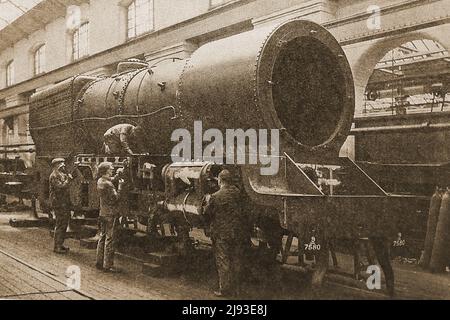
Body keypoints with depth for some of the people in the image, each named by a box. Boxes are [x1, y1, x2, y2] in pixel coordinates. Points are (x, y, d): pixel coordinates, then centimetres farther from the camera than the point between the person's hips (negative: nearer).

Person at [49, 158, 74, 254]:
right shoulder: (54, 175, -13)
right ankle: (57, 247, 0)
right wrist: (69, 179, -16)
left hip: (64, 203, 10)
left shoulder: (62, 174, 17)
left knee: (64, 224, 15)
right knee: (60, 225, -7)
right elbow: (61, 187, -24)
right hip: (59, 203, -10)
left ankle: (60, 244, 25)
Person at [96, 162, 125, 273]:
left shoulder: (100, 181, 8)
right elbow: (116, 198, -20)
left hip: (103, 213, 9)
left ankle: (99, 262, 23)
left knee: (102, 237, 16)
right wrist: (120, 186, -14)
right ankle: (108, 265, 0)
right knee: (110, 239, -4)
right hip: (111, 214, -9)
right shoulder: (108, 184, -20)